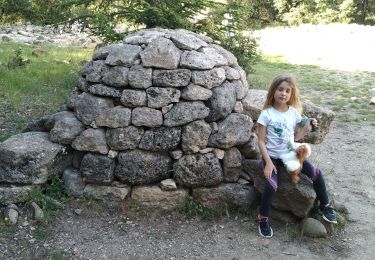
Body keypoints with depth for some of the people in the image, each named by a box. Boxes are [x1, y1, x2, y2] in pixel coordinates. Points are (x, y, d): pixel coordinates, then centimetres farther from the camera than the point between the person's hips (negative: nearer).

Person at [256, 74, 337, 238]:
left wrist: (308, 128, -5)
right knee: (271, 186, -26)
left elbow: (295, 137, 11)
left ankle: (325, 205, 16)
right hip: (272, 156, -4)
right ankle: (263, 218, -2)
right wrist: (268, 162, -19)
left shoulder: (294, 112, 1)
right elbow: (261, 141, -11)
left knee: (316, 173, -9)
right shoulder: (267, 114, -11)